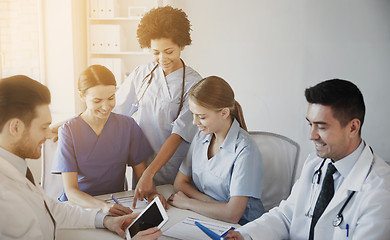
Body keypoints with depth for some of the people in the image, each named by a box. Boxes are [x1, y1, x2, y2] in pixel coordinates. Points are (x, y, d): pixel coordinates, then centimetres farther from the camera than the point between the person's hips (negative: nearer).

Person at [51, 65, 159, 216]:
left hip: (118, 203, 2)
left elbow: (141, 173, 4)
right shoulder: (69, 131, -8)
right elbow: (71, 191, -14)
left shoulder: (128, 126, 1)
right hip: (78, 205, -2)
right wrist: (103, 206, -33)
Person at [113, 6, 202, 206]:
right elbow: (113, 111, 7)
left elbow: (178, 135, -17)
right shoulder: (142, 74, 2)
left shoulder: (193, 84, -12)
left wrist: (149, 174, -25)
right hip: (140, 166, 4)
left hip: (173, 177, -4)